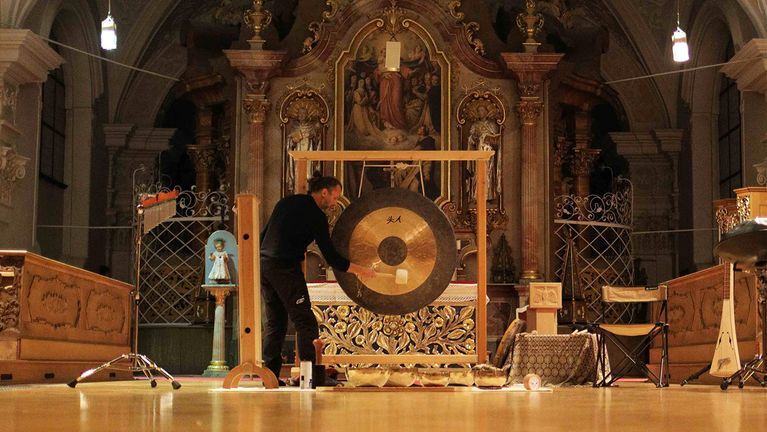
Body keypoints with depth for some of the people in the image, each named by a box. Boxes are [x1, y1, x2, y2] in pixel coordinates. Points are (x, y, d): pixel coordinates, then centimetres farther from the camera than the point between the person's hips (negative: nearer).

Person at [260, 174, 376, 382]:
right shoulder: (316, 216, -6)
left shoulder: (286, 202, 15)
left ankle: (270, 374, 13)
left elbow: (264, 234, 17)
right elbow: (331, 257, -6)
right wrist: (360, 270, 3)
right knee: (305, 322, -5)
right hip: (286, 269, -8)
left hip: (263, 264, 8)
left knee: (275, 322, 14)